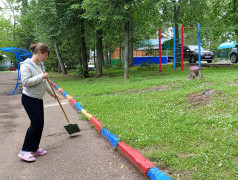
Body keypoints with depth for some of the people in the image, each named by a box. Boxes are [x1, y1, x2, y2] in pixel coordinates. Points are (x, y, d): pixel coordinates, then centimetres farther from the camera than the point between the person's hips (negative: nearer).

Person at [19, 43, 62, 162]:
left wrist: (53, 94, 21)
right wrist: (41, 77, -23)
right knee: (36, 123, -10)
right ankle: (25, 151, 1)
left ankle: (34, 149, 20)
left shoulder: (40, 65, 11)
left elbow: (44, 82, 20)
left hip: (38, 99, 9)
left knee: (40, 123, 9)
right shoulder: (27, 65, -15)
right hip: (29, 99, -9)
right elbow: (25, 82, -24)